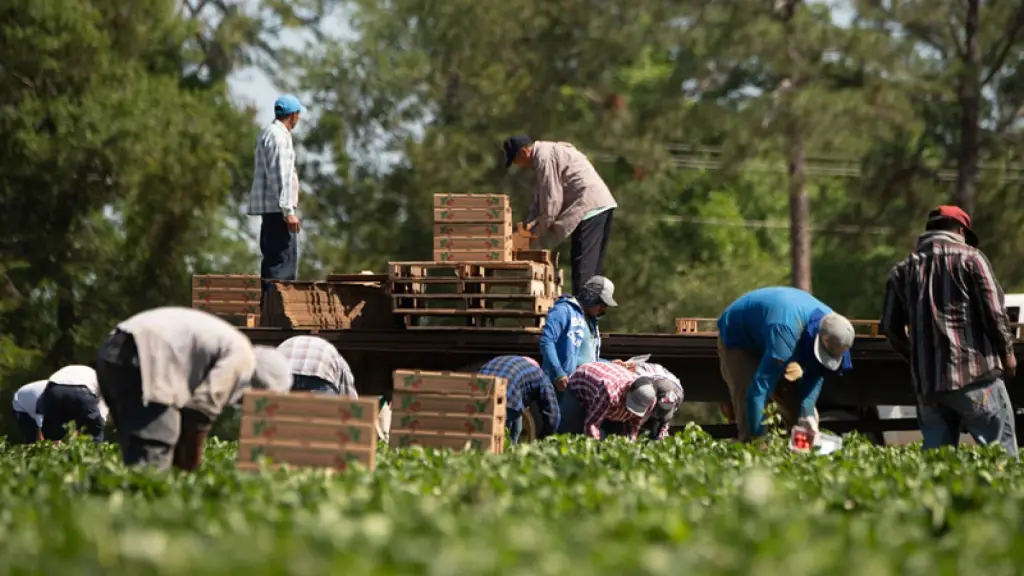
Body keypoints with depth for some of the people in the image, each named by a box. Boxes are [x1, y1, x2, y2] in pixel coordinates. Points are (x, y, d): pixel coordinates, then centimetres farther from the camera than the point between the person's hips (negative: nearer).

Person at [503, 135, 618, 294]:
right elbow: (541, 195, 24)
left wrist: (540, 229, -3)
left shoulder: (544, 158, -12)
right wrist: (530, 221, 14)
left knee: (583, 263, -11)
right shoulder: (546, 152, 21)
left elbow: (552, 198, -14)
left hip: (589, 206, -11)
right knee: (594, 262, 13)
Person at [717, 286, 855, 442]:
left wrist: (807, 414, -26)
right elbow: (761, 384, -48)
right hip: (738, 340, -7)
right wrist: (756, 435, -48)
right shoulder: (785, 330, -46)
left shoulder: (829, 323, -21)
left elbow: (815, 376, -12)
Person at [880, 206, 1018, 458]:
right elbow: (993, 311, -6)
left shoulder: (903, 269, 13)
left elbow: (890, 327, 11)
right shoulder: (970, 257, 0)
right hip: (975, 373, -5)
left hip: (926, 380, 5)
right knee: (1000, 450, 0)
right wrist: (1007, 351, 8)